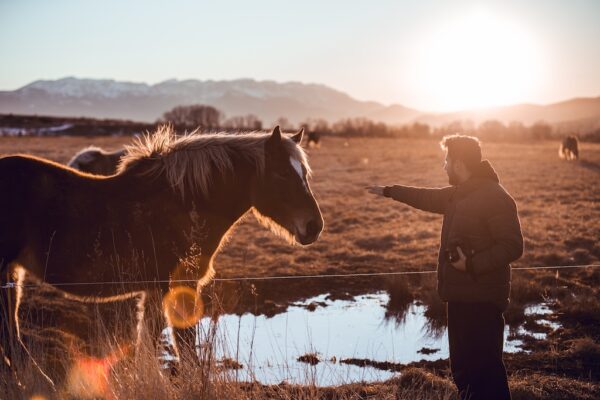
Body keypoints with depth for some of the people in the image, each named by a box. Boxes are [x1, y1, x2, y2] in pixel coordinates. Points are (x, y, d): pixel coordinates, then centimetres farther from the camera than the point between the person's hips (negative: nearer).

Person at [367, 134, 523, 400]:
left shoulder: (495, 197, -17)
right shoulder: (460, 193, 13)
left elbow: (512, 247, -21)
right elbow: (429, 198, 30)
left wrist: (472, 265, -28)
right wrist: (389, 192, 37)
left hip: (481, 301, -10)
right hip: (461, 297, 10)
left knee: (481, 371, -13)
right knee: (462, 368, 17)